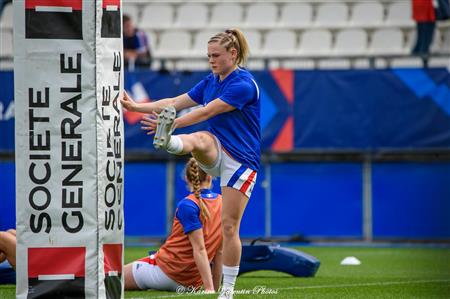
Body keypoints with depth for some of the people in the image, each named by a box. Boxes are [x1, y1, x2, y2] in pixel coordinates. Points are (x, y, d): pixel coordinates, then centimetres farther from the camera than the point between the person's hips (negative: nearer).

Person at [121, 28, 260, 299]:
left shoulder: (243, 84, -16)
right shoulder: (210, 81, 9)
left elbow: (206, 112, -22)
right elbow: (176, 102, 7)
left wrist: (168, 123, -27)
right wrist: (137, 107, -1)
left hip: (241, 160, -5)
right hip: (216, 152, 5)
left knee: (230, 225, -6)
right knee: (198, 139, -32)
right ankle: (166, 141, -68)